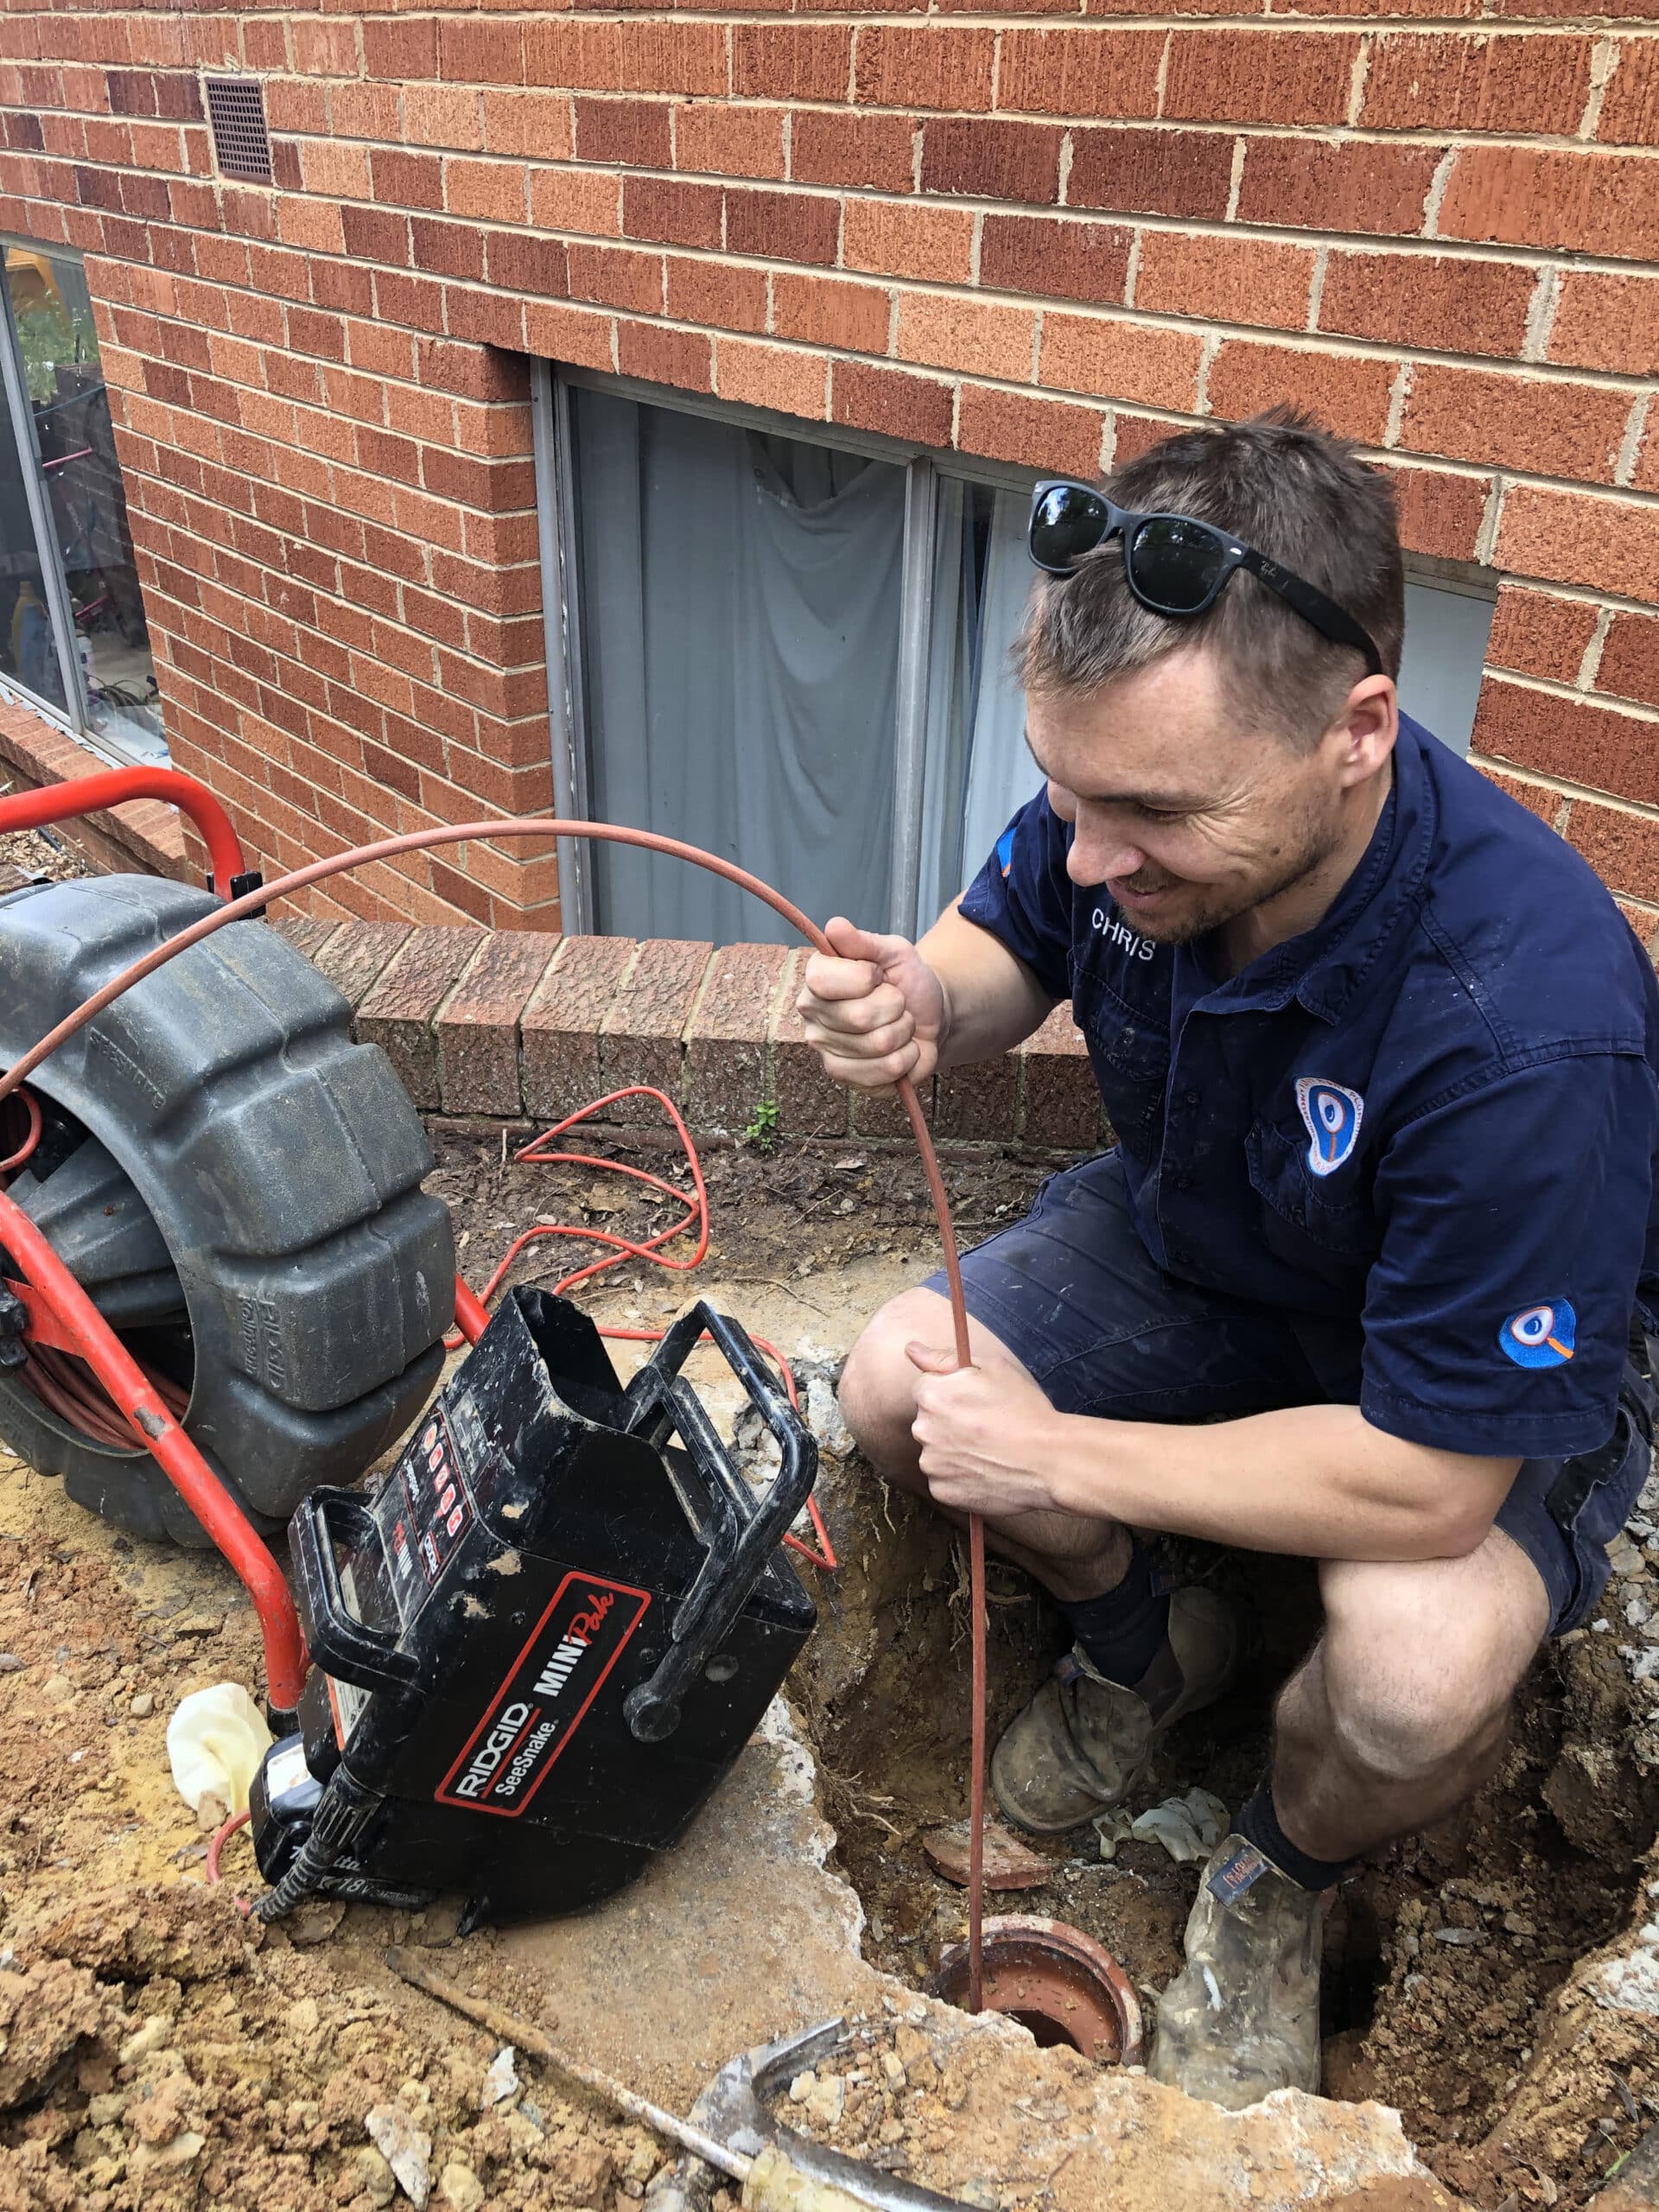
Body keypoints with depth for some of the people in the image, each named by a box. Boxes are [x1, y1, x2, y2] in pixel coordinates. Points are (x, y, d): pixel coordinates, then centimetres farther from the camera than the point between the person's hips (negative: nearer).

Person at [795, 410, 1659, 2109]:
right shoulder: (1130, 784, -23)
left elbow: (1428, 1484, -34)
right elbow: (1005, 950, -1)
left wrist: (1056, 1461, -27)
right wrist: (921, 1006, -27)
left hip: (1494, 1366, -5)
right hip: (1190, 1243, 5)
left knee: (1412, 1678, -32)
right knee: (893, 1384, -11)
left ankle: (1280, 1880, 9)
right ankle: (1141, 1645, 21)